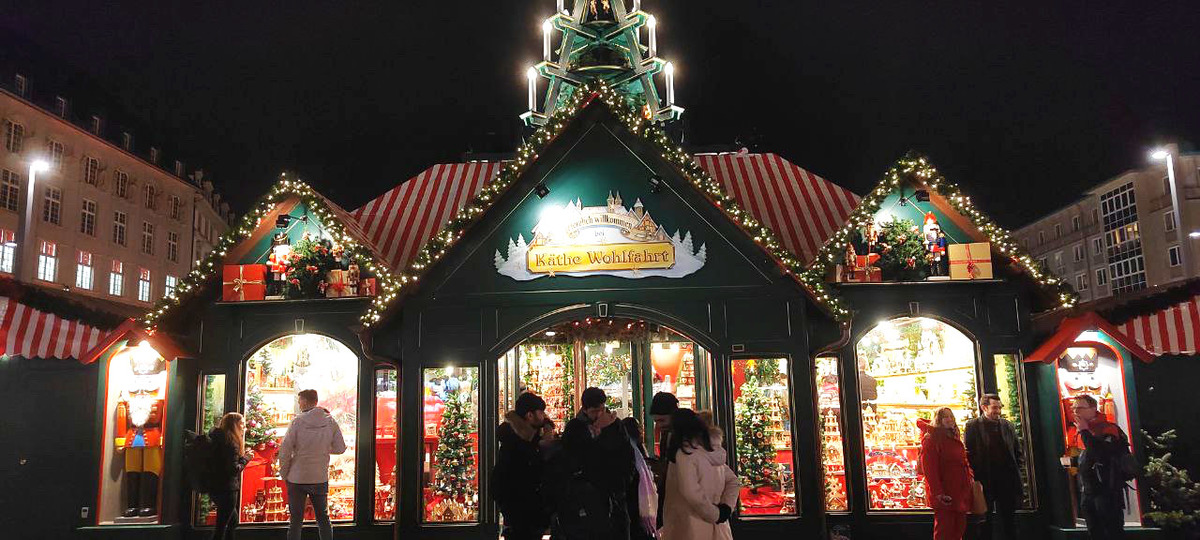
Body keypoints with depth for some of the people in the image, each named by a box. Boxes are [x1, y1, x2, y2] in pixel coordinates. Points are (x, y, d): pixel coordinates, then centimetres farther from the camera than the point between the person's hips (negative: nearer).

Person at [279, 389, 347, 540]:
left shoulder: (297, 421, -10)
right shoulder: (330, 422, -3)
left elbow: (284, 451, -11)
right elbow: (340, 448, 1)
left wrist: (284, 474, 1)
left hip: (297, 478, -2)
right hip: (321, 478, 2)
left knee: (295, 521, 7)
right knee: (323, 519, 14)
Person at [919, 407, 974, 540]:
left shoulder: (955, 439, 18)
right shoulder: (931, 439, -9)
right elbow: (929, 468, -16)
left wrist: (970, 479, 11)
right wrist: (939, 493, -22)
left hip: (961, 493, 8)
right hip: (945, 495, -8)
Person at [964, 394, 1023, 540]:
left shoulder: (1008, 425, 9)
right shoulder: (972, 426, -3)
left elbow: (1018, 450, 16)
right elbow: (968, 453, -5)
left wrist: (1016, 470, 6)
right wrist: (976, 477, -9)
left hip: (1007, 480, 3)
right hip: (985, 482, -3)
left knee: (1009, 518, 10)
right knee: (986, 521, 6)